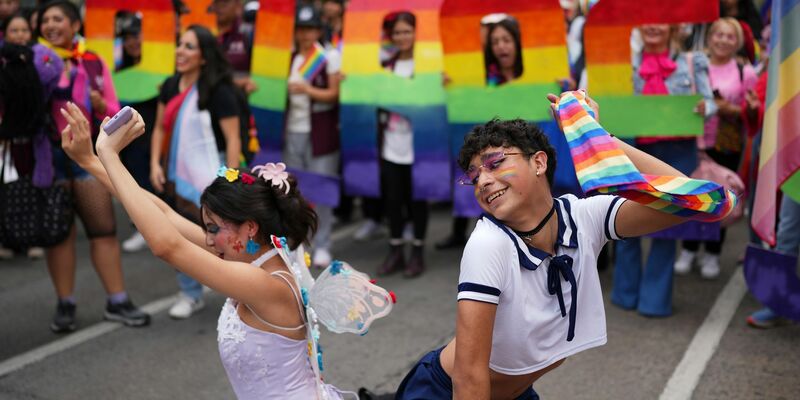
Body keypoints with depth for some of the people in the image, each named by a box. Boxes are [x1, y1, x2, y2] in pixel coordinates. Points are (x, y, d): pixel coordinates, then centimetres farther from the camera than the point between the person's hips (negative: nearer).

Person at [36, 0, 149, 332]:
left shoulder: (93, 64, 5)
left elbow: (114, 113, 6)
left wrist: (100, 106, -14)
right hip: (47, 153, -2)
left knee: (104, 228, 4)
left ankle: (117, 302, 12)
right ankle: (65, 304, 14)